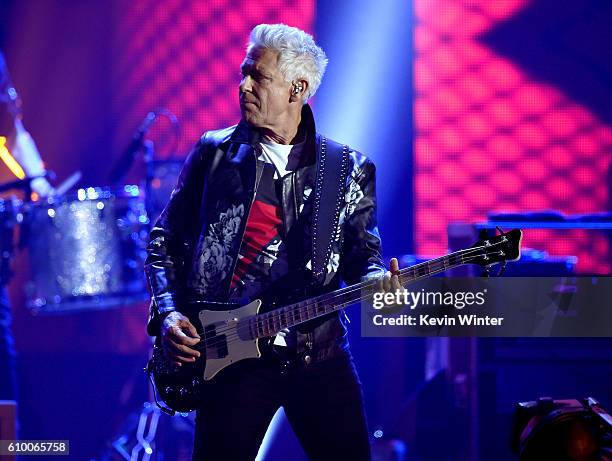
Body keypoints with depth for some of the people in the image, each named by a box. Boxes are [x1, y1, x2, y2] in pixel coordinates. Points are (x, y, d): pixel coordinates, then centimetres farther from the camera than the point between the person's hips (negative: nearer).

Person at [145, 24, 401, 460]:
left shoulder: (349, 169, 7)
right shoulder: (215, 152, 5)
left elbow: (362, 253, 8)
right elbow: (166, 240, 9)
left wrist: (378, 281, -15)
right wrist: (168, 313, -5)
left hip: (320, 355, 1)